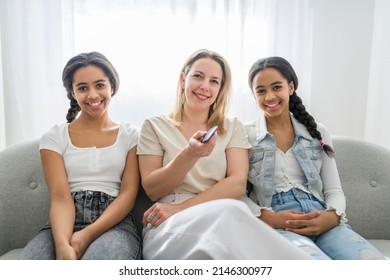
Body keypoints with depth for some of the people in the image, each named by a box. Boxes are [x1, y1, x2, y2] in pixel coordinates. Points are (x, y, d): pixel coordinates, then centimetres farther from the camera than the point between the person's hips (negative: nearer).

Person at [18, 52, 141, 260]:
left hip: (115, 223, -1)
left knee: (107, 253, -35)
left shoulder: (131, 135, 10)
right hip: (66, 223, 1)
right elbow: (60, 197, -3)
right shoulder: (54, 138, 10)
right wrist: (63, 245, -24)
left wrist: (88, 235, -16)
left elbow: (128, 193, -1)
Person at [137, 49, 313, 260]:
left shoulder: (233, 127, 15)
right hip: (168, 228, -1)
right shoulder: (154, 126, 12)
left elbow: (237, 184, 0)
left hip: (221, 220, 1)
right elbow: (152, 190, 2)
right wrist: (189, 154, -15)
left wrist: (181, 207, -11)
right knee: (231, 211, -36)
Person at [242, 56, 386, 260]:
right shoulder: (245, 135, 7)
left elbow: (334, 190, 13)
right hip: (275, 226, -3)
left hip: (322, 222, 4)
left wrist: (332, 216, -9)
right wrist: (268, 218, -16)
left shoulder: (318, 132, 16)